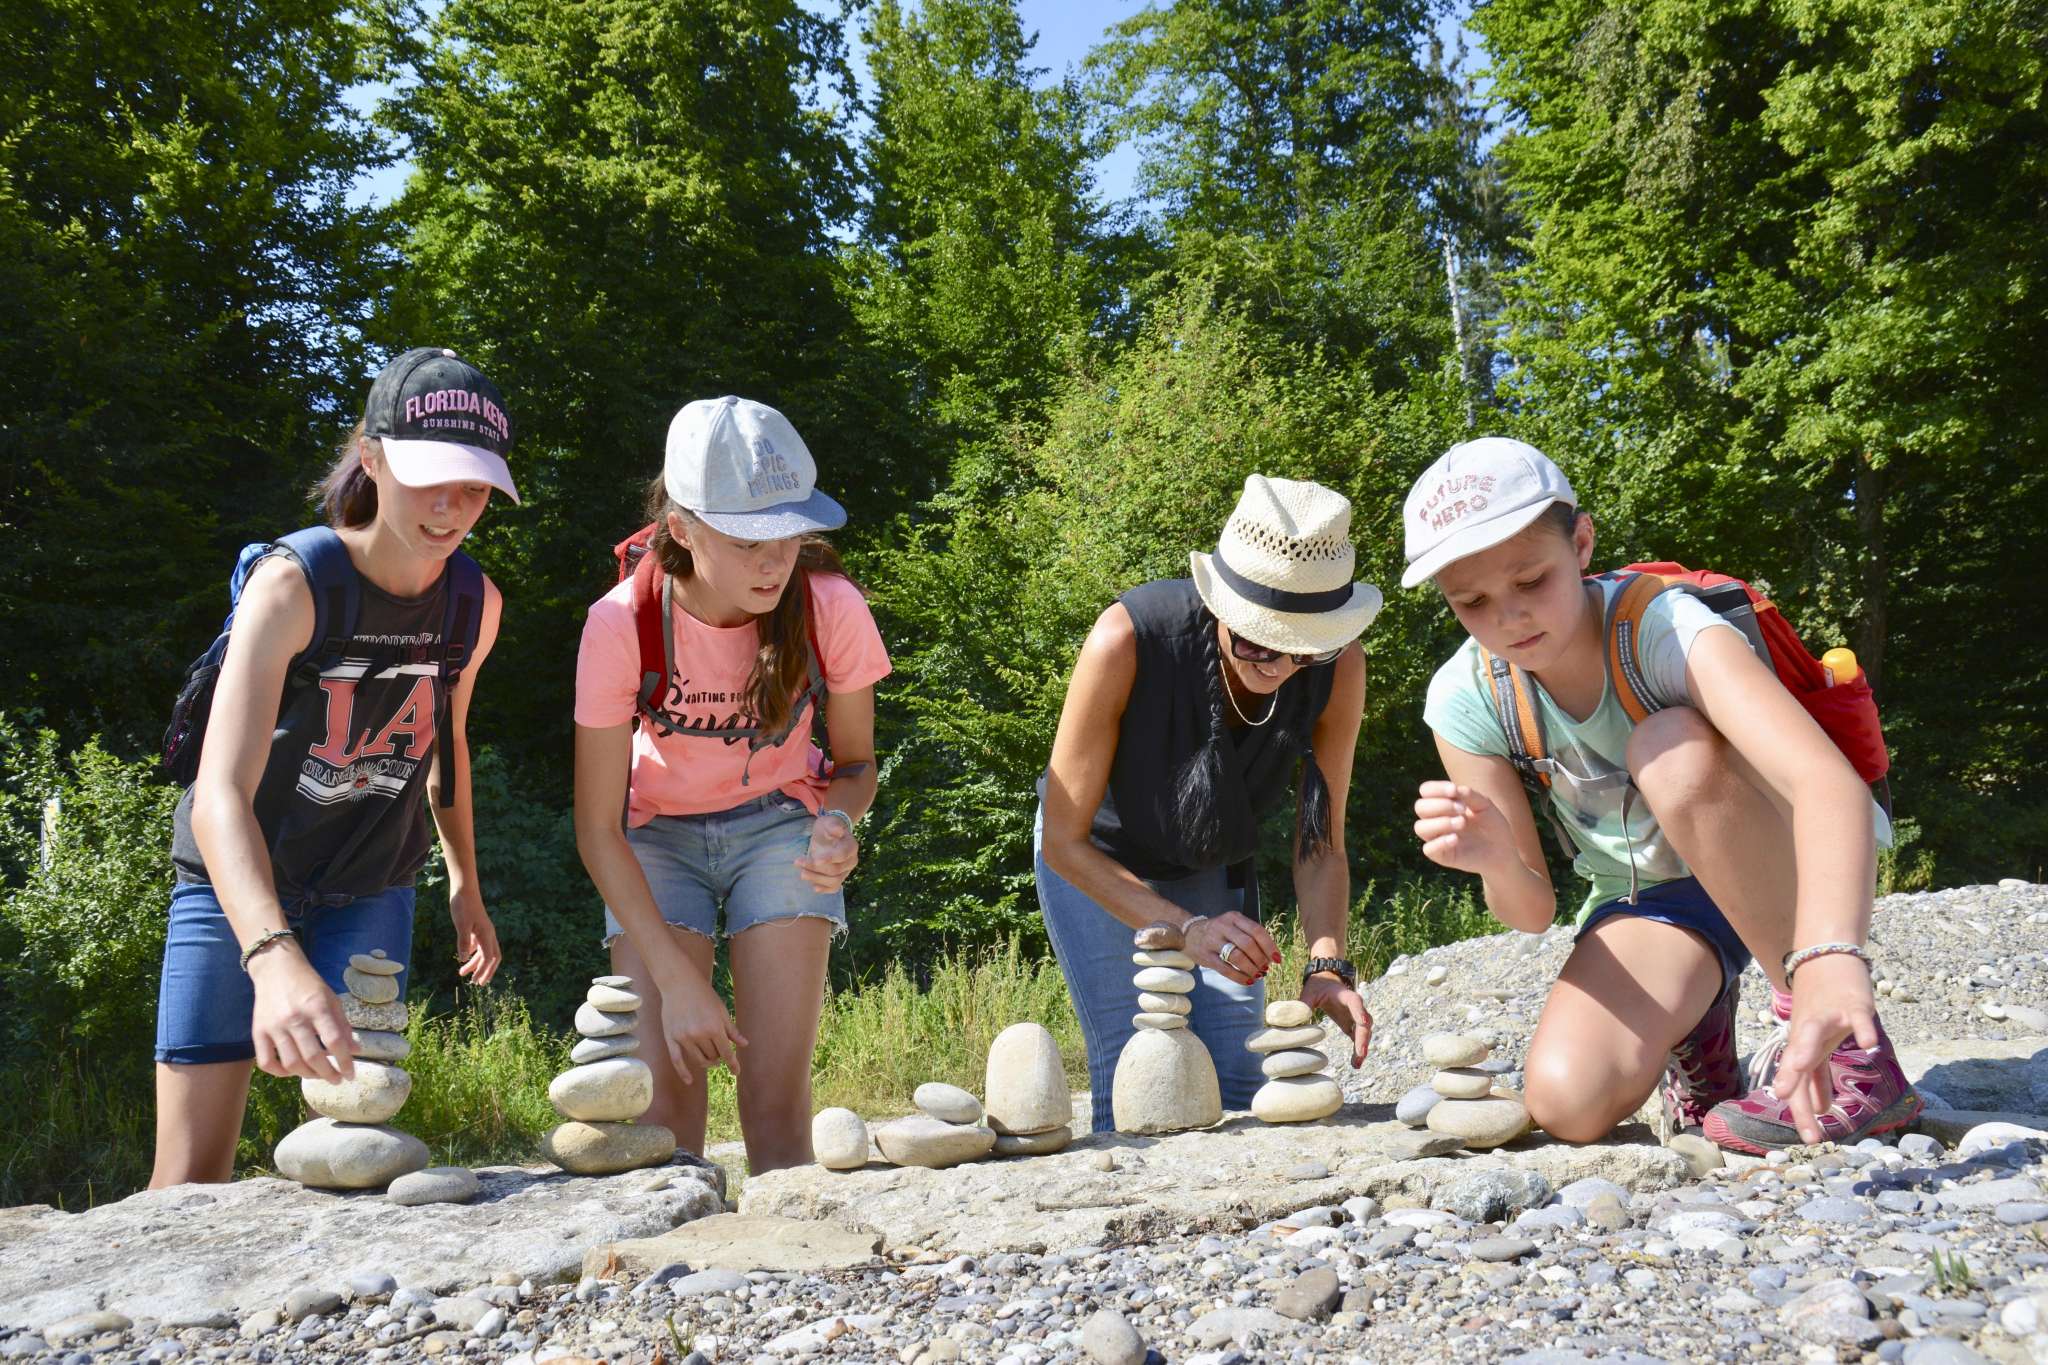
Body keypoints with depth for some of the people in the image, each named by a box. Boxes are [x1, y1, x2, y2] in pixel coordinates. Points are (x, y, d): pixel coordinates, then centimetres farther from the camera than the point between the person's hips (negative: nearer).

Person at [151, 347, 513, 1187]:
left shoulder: (475, 603, -9)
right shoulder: (292, 584, -26)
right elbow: (220, 794, -37)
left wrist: (465, 884, 11)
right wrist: (274, 956, -53)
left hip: (368, 890, 4)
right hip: (237, 886, -4)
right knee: (189, 1181, -5)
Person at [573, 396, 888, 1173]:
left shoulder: (830, 607, -22)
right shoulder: (623, 624, -25)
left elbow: (855, 762, -4)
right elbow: (597, 827, -17)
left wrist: (837, 825, -28)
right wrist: (678, 980, -23)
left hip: (779, 827, 1)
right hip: (658, 838, 0)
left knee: (777, 1101, -10)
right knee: (663, 1107, -12)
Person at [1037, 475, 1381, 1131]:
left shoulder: (1338, 666, -27)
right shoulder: (1128, 640, -37)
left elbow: (1319, 847, -15)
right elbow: (1064, 841, -28)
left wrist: (1328, 963, -32)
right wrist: (1188, 929, -39)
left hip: (1214, 870, 3)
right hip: (1096, 861, -3)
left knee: (1236, 1081, -4)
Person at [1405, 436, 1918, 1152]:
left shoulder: (1666, 630, -28)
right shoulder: (1465, 701, -14)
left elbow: (1831, 782, -46)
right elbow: (1531, 911, -10)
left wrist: (1829, 960, -64)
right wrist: (1496, 858, -35)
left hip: (1790, 873, -3)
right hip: (1646, 901, 3)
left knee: (1674, 748, -36)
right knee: (1567, 1102, -25)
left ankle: (1851, 1052, -22)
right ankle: (1694, 1026, 10)